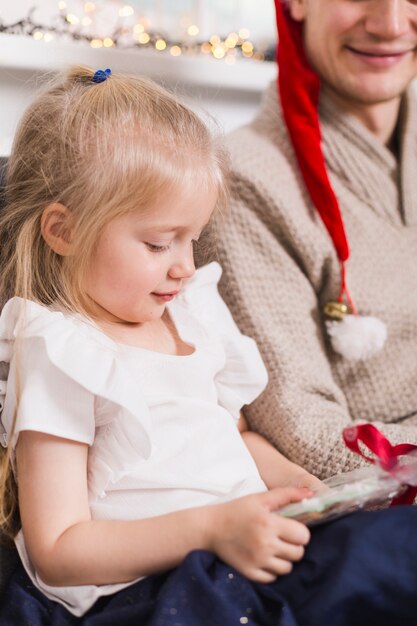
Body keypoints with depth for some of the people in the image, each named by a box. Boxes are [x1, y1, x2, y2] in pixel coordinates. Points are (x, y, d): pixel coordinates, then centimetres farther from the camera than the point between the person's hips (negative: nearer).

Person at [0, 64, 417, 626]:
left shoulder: (189, 315, 15)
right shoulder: (59, 356, -8)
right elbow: (56, 551, -11)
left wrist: (298, 483, 7)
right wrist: (210, 528, -21)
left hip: (255, 553, 8)